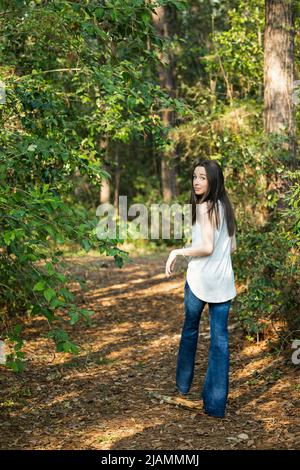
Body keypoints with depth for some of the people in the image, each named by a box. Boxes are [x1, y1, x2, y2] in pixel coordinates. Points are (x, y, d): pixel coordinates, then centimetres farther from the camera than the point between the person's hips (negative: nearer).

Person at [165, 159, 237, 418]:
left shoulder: (204, 207, -13)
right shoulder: (226, 206, 9)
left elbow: (207, 247, -20)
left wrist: (177, 252, -9)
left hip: (200, 280, -5)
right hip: (224, 282, 5)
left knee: (190, 330, 17)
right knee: (220, 339, 2)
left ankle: (183, 385, 34)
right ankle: (216, 404, 3)